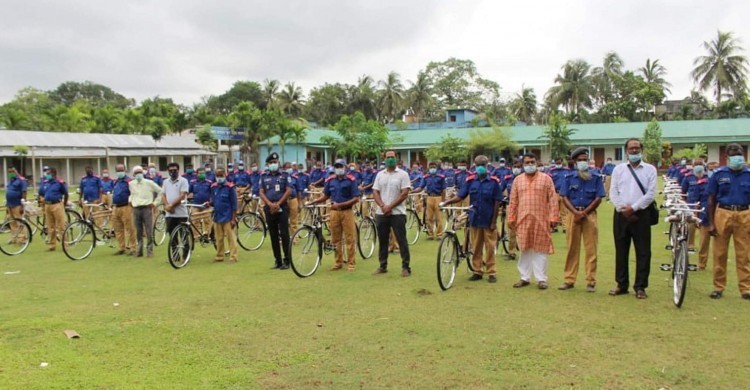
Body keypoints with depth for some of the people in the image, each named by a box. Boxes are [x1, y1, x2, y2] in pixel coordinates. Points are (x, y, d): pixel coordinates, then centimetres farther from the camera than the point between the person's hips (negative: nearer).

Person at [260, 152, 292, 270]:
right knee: (273, 235, 6)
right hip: (269, 208, 3)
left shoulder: (284, 175, 5)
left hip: (282, 207, -3)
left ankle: (286, 260, -3)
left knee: (284, 234, -8)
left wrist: (278, 204, -12)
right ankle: (277, 260, 13)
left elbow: (288, 191, -3)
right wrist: (270, 204, -11)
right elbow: (261, 193, 4)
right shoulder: (264, 177, 11)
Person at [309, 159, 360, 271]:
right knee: (336, 239, 8)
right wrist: (314, 201, -1)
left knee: (350, 239, 0)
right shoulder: (330, 180, 7)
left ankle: (351, 263, 8)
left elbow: (356, 199, -8)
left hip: (347, 211, -4)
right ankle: (338, 262, 19)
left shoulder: (351, 180, -5)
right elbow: (325, 196, 15)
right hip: (334, 212, 4)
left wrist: (340, 204, -16)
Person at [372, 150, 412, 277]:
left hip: (397, 213, -4)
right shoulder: (380, 175, 11)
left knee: (401, 240, -2)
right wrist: (383, 206, -10)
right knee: (382, 241, 10)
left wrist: (390, 206, -13)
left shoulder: (403, 174, -2)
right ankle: (382, 266, 20)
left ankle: (405, 267, 4)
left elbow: (404, 193, -9)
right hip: (381, 213, 4)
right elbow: (375, 192, 7)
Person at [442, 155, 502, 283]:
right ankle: (477, 271, 20)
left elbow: (497, 202, -5)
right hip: (475, 220, 3)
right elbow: (460, 196, -1)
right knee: (476, 247, 10)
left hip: (488, 221, -2)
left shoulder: (494, 181, -6)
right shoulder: (470, 180, 1)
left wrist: (494, 221, -7)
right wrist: (446, 202, -16)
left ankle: (491, 273, 14)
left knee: (490, 247, 5)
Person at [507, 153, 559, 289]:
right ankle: (525, 278, 18)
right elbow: (513, 201, 9)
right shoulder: (517, 180, 9)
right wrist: (511, 218, 5)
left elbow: (553, 200, -2)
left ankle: (541, 279, 11)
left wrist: (553, 217, -7)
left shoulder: (546, 179, 2)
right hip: (523, 220, 2)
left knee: (540, 249, 2)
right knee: (525, 249, 9)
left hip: (541, 220, -2)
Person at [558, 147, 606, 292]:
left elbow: (598, 198, -2)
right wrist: (576, 212, -12)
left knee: (591, 249, 0)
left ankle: (591, 281, 6)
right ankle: (569, 280, 11)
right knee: (572, 248, 5)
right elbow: (564, 197, 1)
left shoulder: (596, 177, 2)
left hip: (589, 214, -1)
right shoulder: (569, 177, 5)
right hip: (573, 214, 1)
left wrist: (584, 213, -10)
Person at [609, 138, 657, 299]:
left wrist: (633, 208, -13)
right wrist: (623, 209, -9)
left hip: (641, 214, -2)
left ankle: (640, 287, 9)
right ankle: (621, 285, 17)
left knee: (643, 252, 0)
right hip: (621, 214, 2)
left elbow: (650, 193, -5)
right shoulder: (618, 169, 10)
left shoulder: (650, 169, 4)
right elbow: (613, 192, 3)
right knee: (621, 251, 7)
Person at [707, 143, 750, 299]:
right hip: (723, 214, 0)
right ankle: (718, 287, 14)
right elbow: (711, 199, 5)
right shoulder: (718, 174, 4)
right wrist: (711, 223, 0)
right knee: (720, 253, 4)